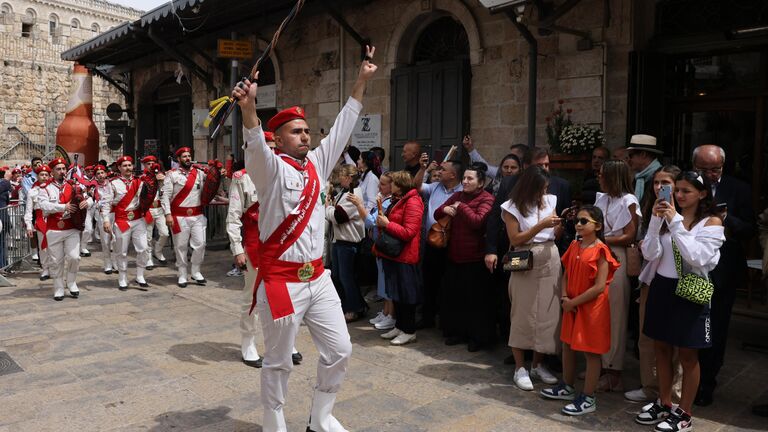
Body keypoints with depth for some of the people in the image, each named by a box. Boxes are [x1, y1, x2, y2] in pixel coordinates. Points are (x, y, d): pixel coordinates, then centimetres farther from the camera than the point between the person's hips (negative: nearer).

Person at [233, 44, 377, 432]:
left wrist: (362, 79, 13)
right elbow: (254, 144, -28)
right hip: (280, 280, -6)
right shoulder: (270, 168, -8)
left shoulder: (318, 162, 9)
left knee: (339, 350, 11)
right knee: (278, 362, 7)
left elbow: (343, 125, 12)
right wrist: (248, 107, -47)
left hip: (318, 278, 7)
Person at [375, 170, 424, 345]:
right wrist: (381, 223, 7)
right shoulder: (397, 200, 16)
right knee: (395, 293, 14)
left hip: (405, 257, -9)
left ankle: (409, 331, 10)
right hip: (393, 254, 9)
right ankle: (399, 326, 25)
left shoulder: (412, 202, -15)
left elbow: (408, 232, -21)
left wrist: (387, 224, -17)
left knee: (405, 294, -1)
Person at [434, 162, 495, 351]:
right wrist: (445, 209, -10)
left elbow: (478, 221, -25)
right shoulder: (457, 195, 10)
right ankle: (458, 332, 30)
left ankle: (480, 337, 19)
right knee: (454, 296, 15)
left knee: (477, 299, 4)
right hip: (454, 256, 7)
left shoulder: (486, 199, -10)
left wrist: (461, 206, -15)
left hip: (475, 258, -7)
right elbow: (437, 215, 12)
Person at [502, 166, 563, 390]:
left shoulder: (550, 201, 7)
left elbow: (555, 236, 12)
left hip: (551, 263, 4)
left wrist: (561, 223, -8)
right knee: (523, 316, 1)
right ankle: (520, 368, 12)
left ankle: (537, 364, 21)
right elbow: (515, 240, -11)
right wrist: (541, 225, -17)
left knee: (547, 315, 6)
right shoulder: (513, 207, -4)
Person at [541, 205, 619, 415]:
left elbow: (600, 287, -21)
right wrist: (564, 298, -6)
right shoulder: (574, 246, 5)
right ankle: (567, 387, 35)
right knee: (567, 345, 17)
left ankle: (588, 398, 14)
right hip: (572, 306, 8)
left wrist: (574, 302, -16)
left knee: (591, 352, 3)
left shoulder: (600, 251, -17)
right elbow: (566, 275, 10)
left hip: (592, 307, -8)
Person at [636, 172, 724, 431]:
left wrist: (676, 223, -23)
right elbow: (650, 255, -5)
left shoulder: (711, 222, -6)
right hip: (661, 287, 5)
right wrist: (656, 221, -14)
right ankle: (664, 404, 30)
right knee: (661, 348, 14)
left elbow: (698, 257, -22)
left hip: (689, 291, -5)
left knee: (687, 354, 6)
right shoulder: (667, 218, 5)